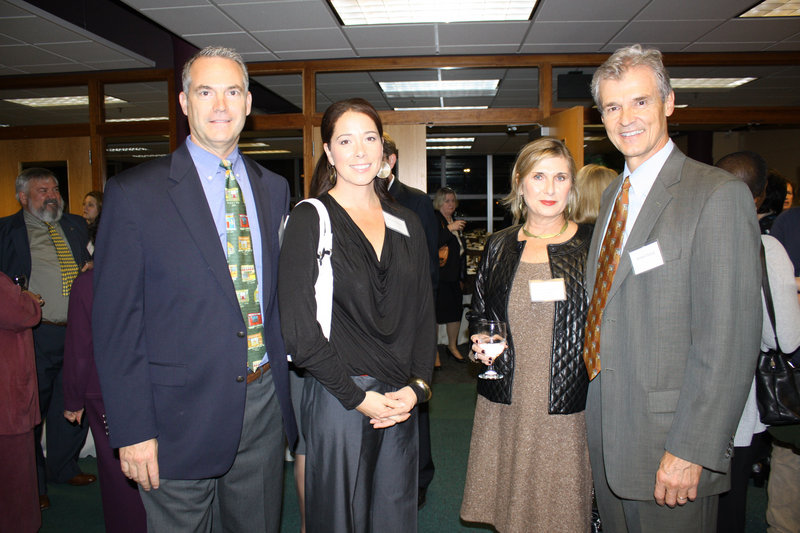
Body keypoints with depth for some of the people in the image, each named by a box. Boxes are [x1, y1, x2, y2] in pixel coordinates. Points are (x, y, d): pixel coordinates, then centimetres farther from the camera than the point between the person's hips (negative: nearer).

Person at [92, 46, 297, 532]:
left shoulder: (274, 188, 7)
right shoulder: (134, 193, -7)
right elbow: (115, 323, -8)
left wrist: (287, 389, 8)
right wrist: (132, 430, -10)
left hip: (265, 403, 4)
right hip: (183, 414, -4)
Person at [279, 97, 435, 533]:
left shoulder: (406, 224, 9)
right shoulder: (310, 220, -5)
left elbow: (423, 314, 10)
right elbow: (299, 328, -10)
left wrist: (417, 386, -3)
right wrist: (358, 397, -11)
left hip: (403, 400, 4)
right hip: (338, 400, -4)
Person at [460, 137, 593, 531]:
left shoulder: (593, 244, 0)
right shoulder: (499, 246, 6)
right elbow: (477, 313, 17)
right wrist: (480, 343, -3)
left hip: (569, 410, -2)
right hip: (505, 409, 2)